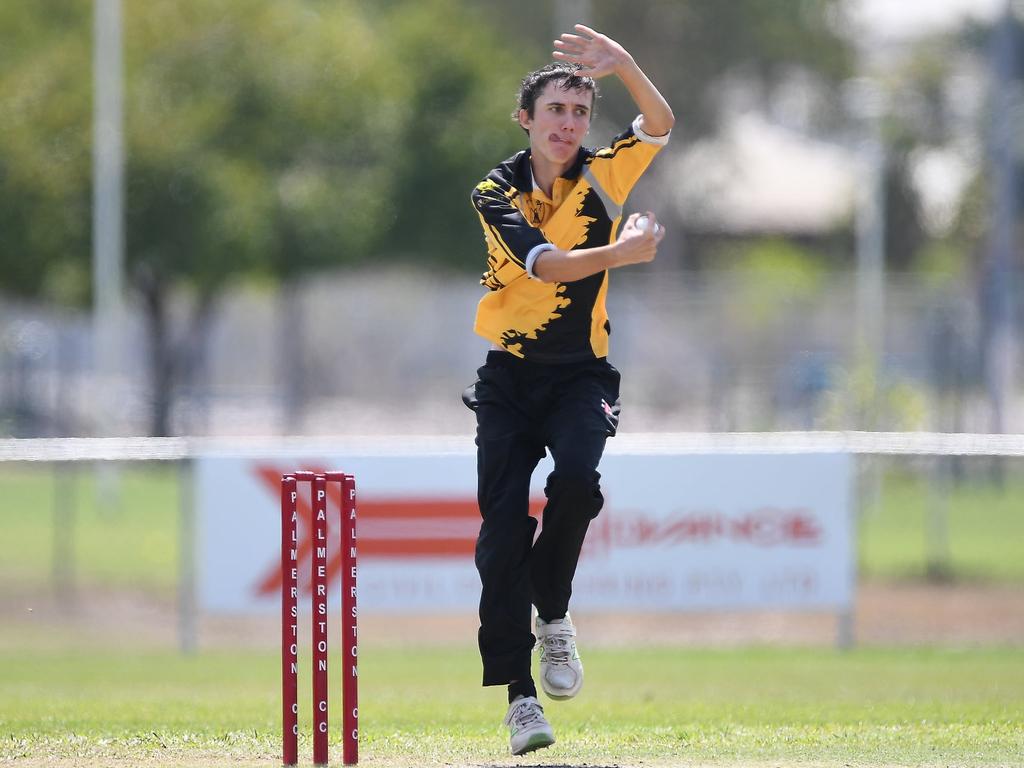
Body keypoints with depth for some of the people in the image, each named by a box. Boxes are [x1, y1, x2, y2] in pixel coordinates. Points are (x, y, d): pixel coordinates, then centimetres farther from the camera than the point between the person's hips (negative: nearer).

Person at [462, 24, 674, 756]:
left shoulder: (603, 176, 2)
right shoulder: (497, 193, -4)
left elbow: (660, 126, -14)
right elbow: (544, 262, -20)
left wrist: (624, 66, -29)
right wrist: (622, 252, -31)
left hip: (583, 373, 1)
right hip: (511, 377, -1)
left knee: (576, 479, -28)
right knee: (503, 526, -10)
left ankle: (553, 613, -1)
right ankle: (519, 692, -6)